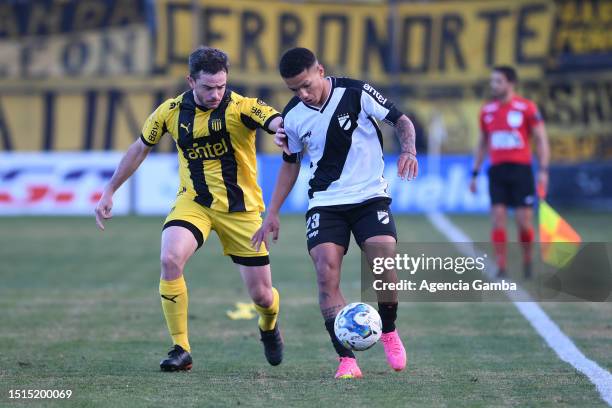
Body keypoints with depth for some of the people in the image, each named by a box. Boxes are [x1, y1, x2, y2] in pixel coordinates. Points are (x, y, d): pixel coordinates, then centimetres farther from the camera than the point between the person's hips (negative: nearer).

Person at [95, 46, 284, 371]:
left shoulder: (240, 108, -16)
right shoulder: (171, 111, -5)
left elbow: (279, 123, -36)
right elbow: (140, 149, 11)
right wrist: (109, 193, 11)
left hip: (240, 207, -2)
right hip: (193, 201, 2)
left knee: (261, 295, 2)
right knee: (170, 259, -28)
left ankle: (269, 328, 42)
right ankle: (181, 349, -14)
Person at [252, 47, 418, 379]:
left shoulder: (356, 93, -11)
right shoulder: (293, 115, -1)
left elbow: (400, 120, -4)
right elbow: (290, 164, 14)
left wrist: (408, 150, -25)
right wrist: (272, 214, 11)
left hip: (370, 197, -2)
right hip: (324, 204, 2)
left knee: (386, 270, -16)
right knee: (326, 275, -16)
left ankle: (388, 332, 16)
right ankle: (347, 360, -14)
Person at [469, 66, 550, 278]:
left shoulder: (527, 108, -4)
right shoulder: (487, 111, 9)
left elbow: (541, 139, -2)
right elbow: (483, 144, 19)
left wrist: (543, 170, -11)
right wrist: (475, 173, 15)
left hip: (521, 170, -3)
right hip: (497, 171, 3)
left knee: (524, 221, -2)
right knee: (498, 219, -7)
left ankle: (527, 261, 20)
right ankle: (501, 267, -5)